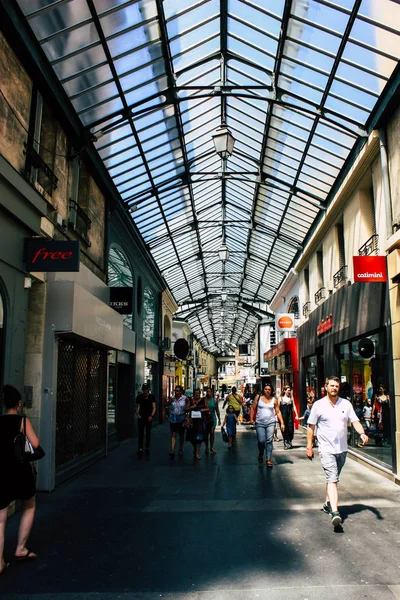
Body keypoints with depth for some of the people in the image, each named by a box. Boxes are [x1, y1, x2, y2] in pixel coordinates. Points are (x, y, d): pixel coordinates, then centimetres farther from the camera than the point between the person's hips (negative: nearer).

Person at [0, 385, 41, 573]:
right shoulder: (23, 421, -7)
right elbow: (35, 444, -16)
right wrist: (31, 437, 4)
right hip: (21, 471, -2)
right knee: (29, 508, 24)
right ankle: (21, 549, 24)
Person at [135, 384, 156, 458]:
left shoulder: (151, 397, -1)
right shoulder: (139, 397, 2)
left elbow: (154, 408, -3)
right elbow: (136, 407, 8)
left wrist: (151, 416, -17)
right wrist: (138, 414, -8)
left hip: (149, 418, 0)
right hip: (141, 418, 0)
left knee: (148, 433, 9)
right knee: (141, 433, -4)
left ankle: (147, 448, 20)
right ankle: (140, 448, -7)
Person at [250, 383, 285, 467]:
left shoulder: (274, 400, 3)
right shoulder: (258, 397, 3)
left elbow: (278, 412, 5)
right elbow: (253, 408, 6)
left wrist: (282, 423, 0)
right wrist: (251, 419, -3)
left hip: (270, 423, 0)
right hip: (260, 423, 0)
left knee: (269, 441, -6)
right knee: (261, 441, -2)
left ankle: (269, 459, 1)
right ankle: (260, 455, 27)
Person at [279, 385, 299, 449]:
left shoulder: (291, 398, 9)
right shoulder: (281, 398, 3)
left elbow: (294, 406, 6)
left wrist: (296, 415, -1)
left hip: (290, 415, 2)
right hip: (283, 416, -2)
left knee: (291, 429, -1)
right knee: (284, 429, 0)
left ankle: (290, 442, 16)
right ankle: (286, 444, 7)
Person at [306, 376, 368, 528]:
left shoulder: (346, 404, 4)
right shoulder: (318, 405, -4)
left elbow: (355, 421, 2)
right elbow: (311, 427, 1)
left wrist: (362, 433, -19)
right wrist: (309, 446, -2)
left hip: (342, 449, 4)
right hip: (326, 449, -4)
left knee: (333, 478, 18)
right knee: (332, 479, -15)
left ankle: (328, 504, 35)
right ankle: (335, 512, -22)